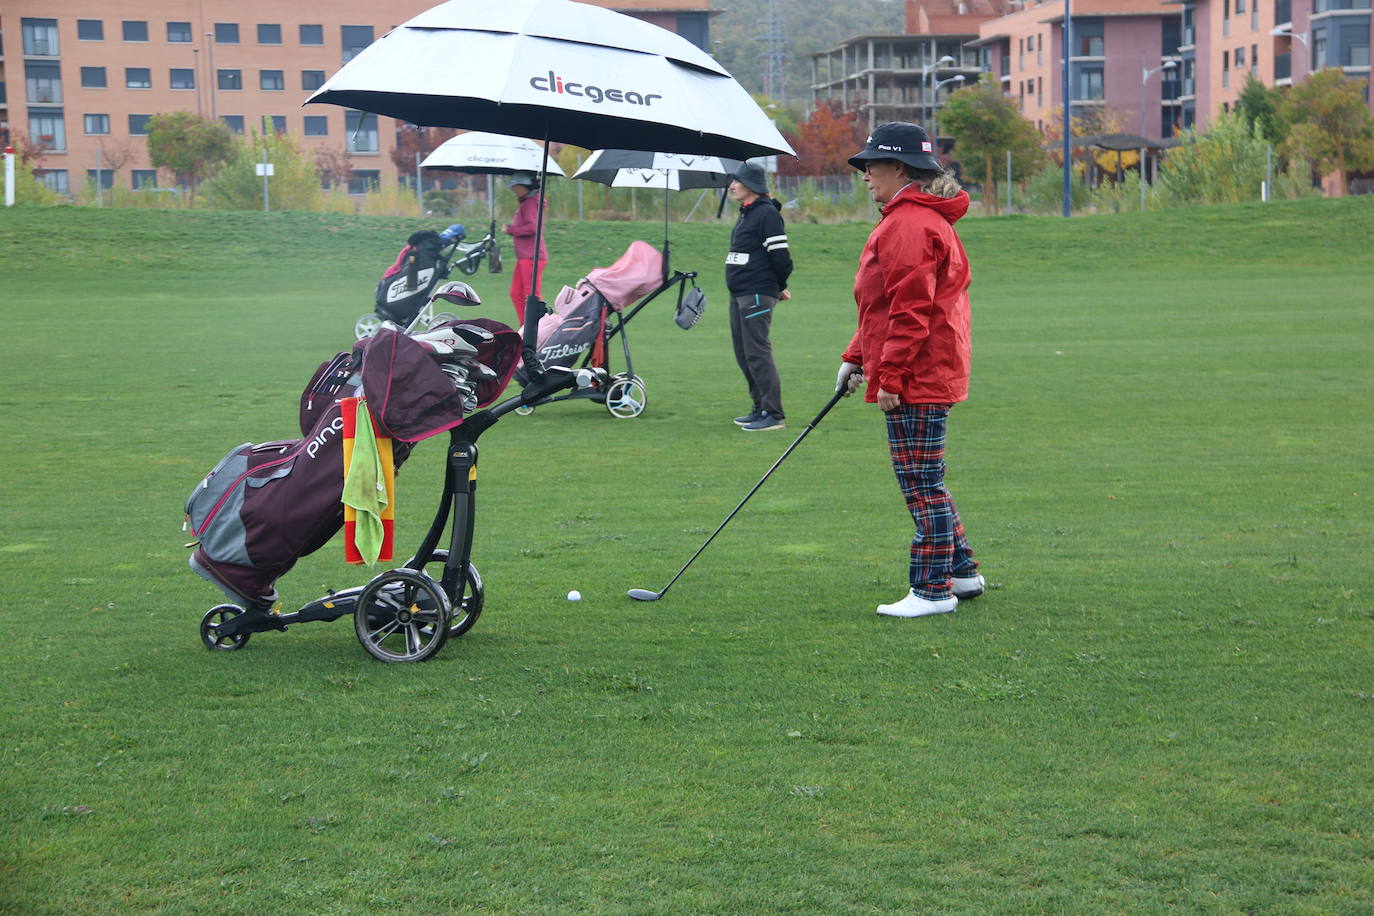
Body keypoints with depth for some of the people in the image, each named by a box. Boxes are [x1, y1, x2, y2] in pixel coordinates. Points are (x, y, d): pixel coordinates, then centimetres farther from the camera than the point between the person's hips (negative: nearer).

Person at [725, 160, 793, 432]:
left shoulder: (767, 214, -13)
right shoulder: (745, 214, 17)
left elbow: (781, 257, -16)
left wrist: (778, 287, -1)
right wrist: (777, 287, 19)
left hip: (758, 295, -10)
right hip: (739, 295, 10)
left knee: (757, 353, -11)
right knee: (743, 354, 13)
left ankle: (773, 414, -9)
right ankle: (760, 408, 22)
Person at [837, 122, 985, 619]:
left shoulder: (910, 224, -17)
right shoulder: (909, 218, 18)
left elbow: (911, 311, -22)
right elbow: (887, 306, 23)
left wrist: (890, 376, -20)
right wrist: (857, 358, 20)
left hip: (916, 379, -11)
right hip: (931, 375, 11)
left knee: (921, 481, -5)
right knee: (924, 479, 18)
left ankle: (933, 589, 1)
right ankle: (961, 572, 25)